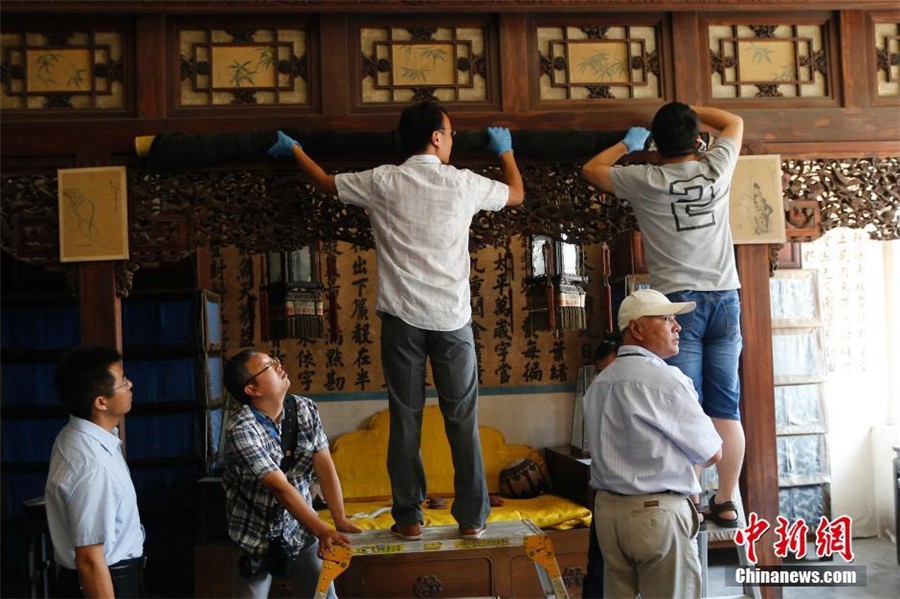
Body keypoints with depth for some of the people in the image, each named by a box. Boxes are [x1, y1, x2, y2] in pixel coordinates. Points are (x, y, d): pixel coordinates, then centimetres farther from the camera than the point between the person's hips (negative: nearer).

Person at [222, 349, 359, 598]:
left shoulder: (306, 409, -6)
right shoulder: (241, 430, -23)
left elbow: (325, 467, -8)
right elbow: (281, 487, -28)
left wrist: (340, 521, -18)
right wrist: (322, 531, -33)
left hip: (301, 526, 4)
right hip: (257, 533, -4)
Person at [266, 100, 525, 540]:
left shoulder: (381, 182, 1)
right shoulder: (463, 183, 0)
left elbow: (327, 183, 17)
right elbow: (516, 194, 19)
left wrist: (295, 150, 35)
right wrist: (505, 149, 36)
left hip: (402, 318, 1)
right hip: (452, 319, 0)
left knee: (405, 420, 7)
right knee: (462, 421, 6)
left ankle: (409, 517, 13)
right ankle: (472, 517, 12)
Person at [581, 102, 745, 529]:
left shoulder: (645, 180, -1)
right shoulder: (717, 168, 6)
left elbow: (592, 169, 16)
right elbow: (734, 123, 27)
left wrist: (627, 143, 27)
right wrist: (689, 110, 29)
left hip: (678, 300, -3)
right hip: (725, 298, 3)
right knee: (726, 410, 5)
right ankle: (725, 502, 11)